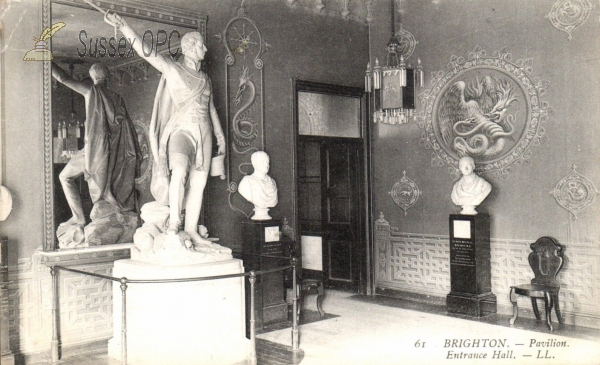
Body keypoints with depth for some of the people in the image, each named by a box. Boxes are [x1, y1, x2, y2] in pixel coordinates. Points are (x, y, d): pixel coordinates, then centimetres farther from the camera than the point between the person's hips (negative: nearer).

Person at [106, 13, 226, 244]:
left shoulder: (204, 78, 18)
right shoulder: (172, 69, 1)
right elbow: (144, 51, -11)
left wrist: (220, 137, 22)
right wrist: (123, 26, -24)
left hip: (203, 133, 6)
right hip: (182, 129, -6)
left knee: (198, 183, 3)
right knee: (179, 171, -30)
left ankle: (191, 230, 9)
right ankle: (173, 223, -22)